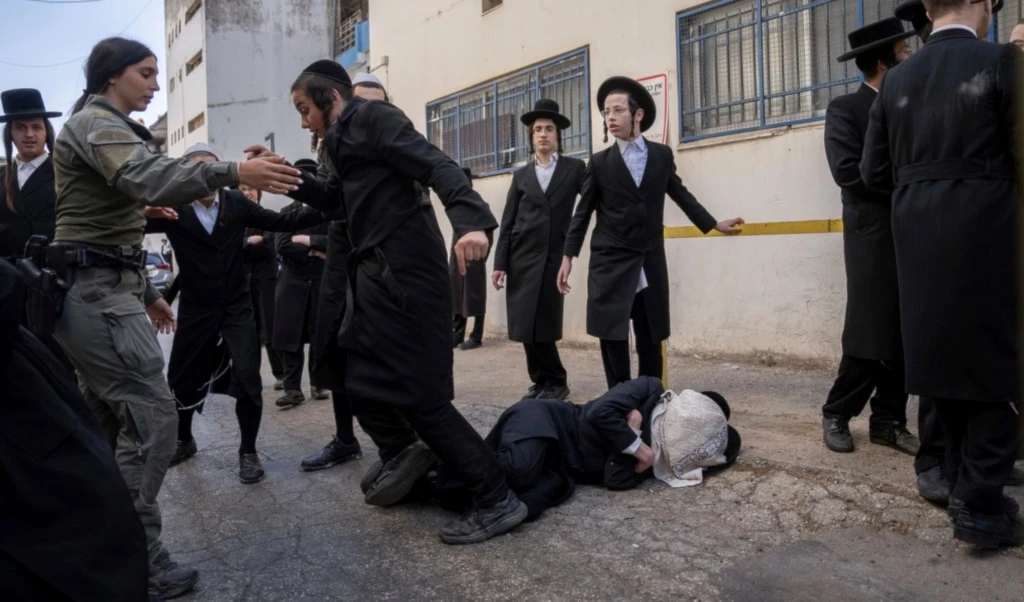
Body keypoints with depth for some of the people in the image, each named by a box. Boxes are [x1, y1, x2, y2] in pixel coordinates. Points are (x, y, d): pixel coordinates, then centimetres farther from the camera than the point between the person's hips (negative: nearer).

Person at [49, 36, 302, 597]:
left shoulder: (105, 126, 24)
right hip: (96, 289, -11)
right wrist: (232, 172, -45)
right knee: (152, 413, -14)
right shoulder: (95, 123, -9)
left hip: (97, 284, 11)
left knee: (109, 418, 15)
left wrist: (145, 292, 22)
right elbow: (145, 177, -32)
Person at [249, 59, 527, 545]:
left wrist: (471, 222, -37)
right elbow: (334, 198, 32)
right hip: (375, 273, 10)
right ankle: (403, 453, 37)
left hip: (404, 273, -9)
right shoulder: (345, 135, 21)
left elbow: (438, 167, -20)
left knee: (422, 395, -9)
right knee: (362, 384, 16)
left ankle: (497, 500, 1)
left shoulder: (374, 117, -6)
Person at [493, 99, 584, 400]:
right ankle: (543, 380, 18)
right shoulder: (521, 175, 14)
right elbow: (508, 222, 9)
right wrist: (500, 263, 1)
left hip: (553, 256, -3)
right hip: (522, 257, 3)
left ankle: (553, 382, 13)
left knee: (544, 324, -5)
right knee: (526, 324, 3)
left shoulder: (575, 168, 8)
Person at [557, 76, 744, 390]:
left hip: (650, 262, 2)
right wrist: (568, 256, -3)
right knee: (612, 335, -3)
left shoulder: (662, 155, 6)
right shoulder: (599, 162, 2)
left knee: (651, 338, 8)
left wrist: (714, 224, 20)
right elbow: (583, 212, 2)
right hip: (610, 261, -2)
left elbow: (681, 195, 18)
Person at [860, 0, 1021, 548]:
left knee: (942, 357, 15)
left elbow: (873, 171, 7)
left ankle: (962, 483, 27)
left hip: (919, 239, 5)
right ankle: (980, 506, 6)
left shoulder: (896, 80, 7)